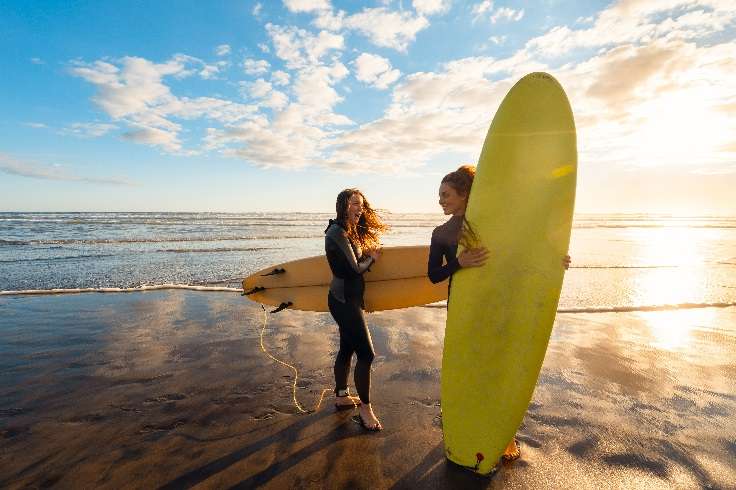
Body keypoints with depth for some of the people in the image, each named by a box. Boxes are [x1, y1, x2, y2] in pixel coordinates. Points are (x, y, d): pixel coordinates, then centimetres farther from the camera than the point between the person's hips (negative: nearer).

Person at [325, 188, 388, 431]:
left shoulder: (352, 231, 12)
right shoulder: (338, 233, -18)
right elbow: (353, 269, -19)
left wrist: (369, 254, -7)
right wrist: (371, 258, -2)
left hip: (349, 299, 10)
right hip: (344, 301, -10)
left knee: (347, 348, 18)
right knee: (366, 353, -5)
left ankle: (341, 396, 34)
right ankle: (365, 409, 8)